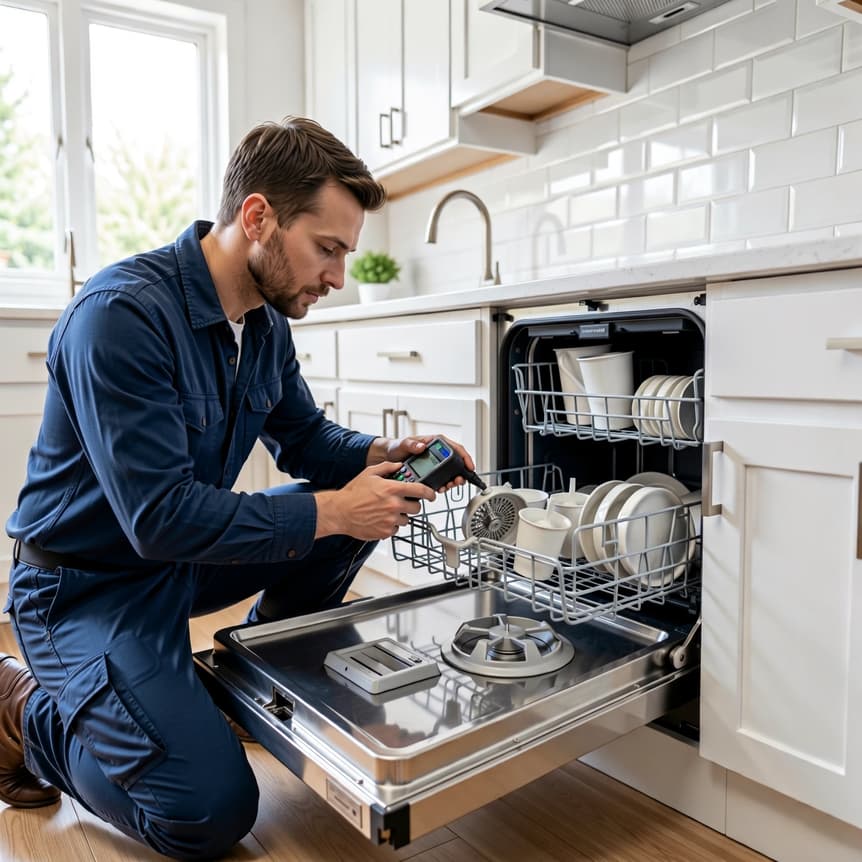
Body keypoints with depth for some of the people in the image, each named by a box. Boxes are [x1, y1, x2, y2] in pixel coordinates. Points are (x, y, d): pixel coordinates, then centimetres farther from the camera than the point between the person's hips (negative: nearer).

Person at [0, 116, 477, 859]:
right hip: (89, 583, -7)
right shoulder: (123, 315, -28)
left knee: (361, 505, -2)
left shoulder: (266, 322, -2)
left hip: (185, 559, 8)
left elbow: (305, 436, 8)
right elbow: (161, 518, -31)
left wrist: (383, 455, -12)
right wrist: (331, 512, -27)